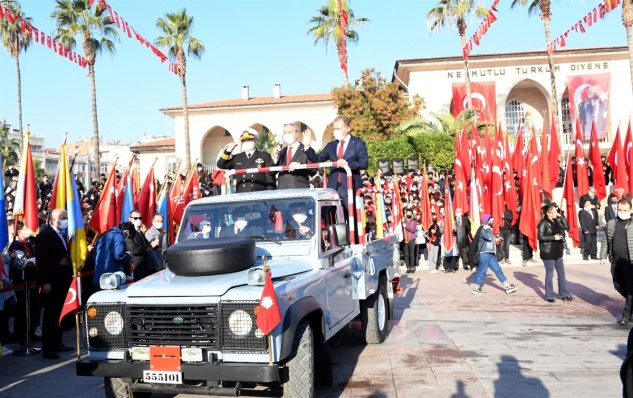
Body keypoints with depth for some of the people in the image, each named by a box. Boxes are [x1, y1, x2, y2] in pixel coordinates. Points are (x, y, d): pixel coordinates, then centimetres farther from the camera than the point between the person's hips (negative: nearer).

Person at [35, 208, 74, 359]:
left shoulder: (61, 234, 16)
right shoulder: (45, 234, -10)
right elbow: (40, 260, -15)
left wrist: (69, 275, 10)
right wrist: (44, 282, -20)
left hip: (63, 280, 8)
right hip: (51, 282, -8)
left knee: (59, 313, 13)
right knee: (50, 314, -2)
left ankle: (57, 343, 23)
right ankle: (47, 348, 5)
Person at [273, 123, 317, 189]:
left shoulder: (306, 150, 2)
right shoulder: (281, 152, 17)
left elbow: (312, 170, -8)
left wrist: (298, 165, -22)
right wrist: (275, 158, -3)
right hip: (282, 190, 4)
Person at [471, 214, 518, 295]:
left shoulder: (487, 230, 20)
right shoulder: (482, 230, -11)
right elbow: (489, 238, -27)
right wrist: (488, 229, -15)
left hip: (491, 254, 10)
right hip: (485, 253, -10)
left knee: (498, 270, 8)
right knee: (482, 271, -4)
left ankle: (507, 286, 10)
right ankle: (476, 289, 5)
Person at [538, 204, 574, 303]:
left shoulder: (556, 221, 9)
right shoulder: (543, 223, -12)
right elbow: (540, 237, -16)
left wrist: (561, 217, 2)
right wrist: (554, 237, -19)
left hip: (557, 251, 7)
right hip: (548, 252, -7)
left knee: (561, 273, 11)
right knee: (549, 274, 2)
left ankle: (564, 294, 21)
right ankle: (549, 296, 13)